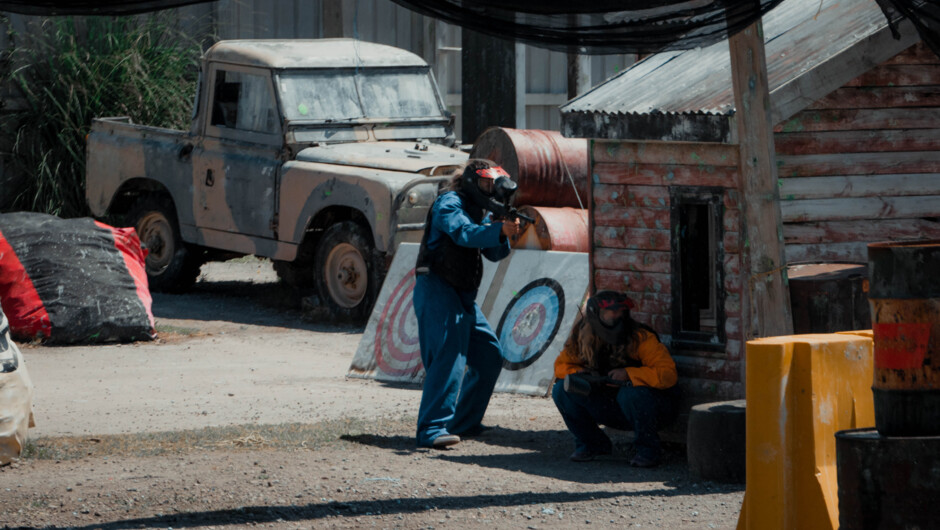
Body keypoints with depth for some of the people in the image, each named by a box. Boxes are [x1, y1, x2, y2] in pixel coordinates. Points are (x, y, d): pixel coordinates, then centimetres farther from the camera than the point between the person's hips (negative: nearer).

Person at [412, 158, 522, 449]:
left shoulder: (479, 211, 20)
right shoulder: (449, 203, -7)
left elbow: (494, 253, 13)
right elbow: (463, 233, -27)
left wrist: (505, 234, -9)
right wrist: (499, 231, -41)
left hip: (463, 297, 10)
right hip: (438, 292, -10)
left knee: (489, 357, 14)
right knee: (449, 357, -22)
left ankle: (463, 422, 23)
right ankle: (432, 429, -29)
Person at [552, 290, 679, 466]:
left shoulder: (640, 338, -22)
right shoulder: (583, 337, -8)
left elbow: (668, 374, -27)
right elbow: (562, 365, 6)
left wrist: (629, 374, -36)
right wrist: (579, 374, -17)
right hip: (612, 409, 4)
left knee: (631, 393, -38)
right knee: (562, 390, -12)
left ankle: (648, 449, -14)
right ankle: (592, 443, 6)